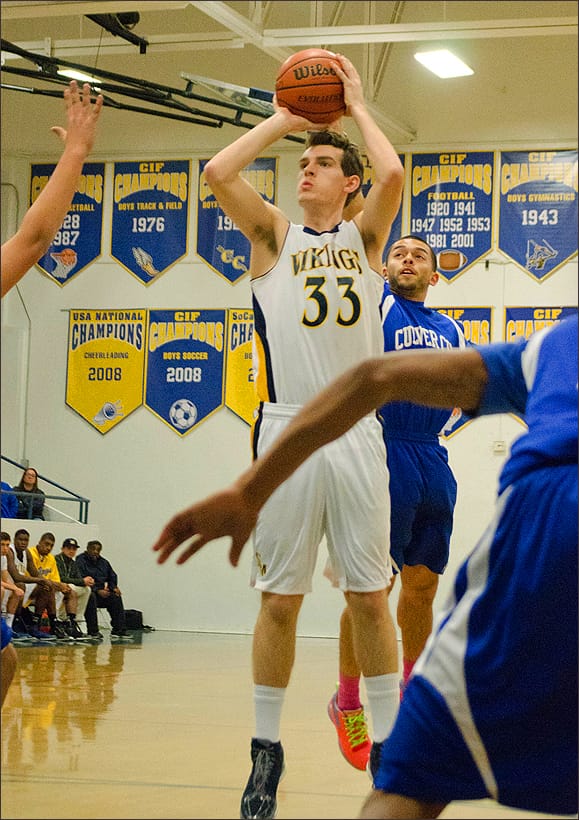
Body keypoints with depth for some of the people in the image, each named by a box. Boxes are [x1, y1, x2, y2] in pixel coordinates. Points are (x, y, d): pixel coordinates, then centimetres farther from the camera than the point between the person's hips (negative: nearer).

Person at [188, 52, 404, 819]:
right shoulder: (275, 235, 10)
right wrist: (281, 120, 5)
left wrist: (358, 108, 5)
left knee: (370, 597, 5)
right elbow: (218, 173, -6)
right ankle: (266, 750, 13)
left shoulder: (365, 236, 11)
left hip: (358, 434, 0)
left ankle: (388, 742, 13)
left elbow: (393, 173, -9)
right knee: (279, 599, 3)